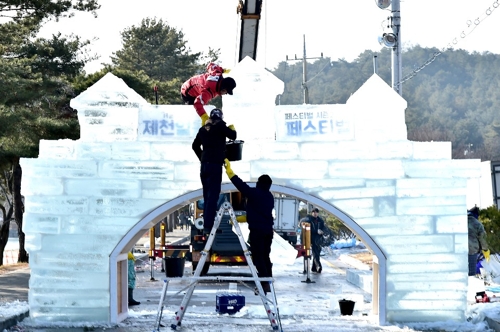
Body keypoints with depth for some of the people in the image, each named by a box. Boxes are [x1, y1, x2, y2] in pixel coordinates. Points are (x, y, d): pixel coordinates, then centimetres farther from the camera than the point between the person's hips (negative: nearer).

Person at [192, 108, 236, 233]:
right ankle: (208, 226, -16)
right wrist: (232, 129, 16)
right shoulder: (220, 125, -4)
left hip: (204, 165, 7)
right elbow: (232, 136, -4)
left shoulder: (203, 128, 14)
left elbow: (195, 146, 23)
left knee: (207, 196, 13)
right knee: (213, 196, -10)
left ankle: (207, 224, 14)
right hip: (215, 165, -7)